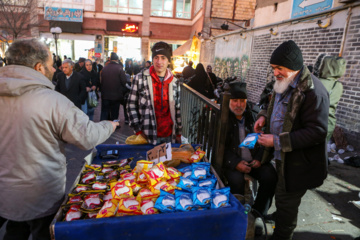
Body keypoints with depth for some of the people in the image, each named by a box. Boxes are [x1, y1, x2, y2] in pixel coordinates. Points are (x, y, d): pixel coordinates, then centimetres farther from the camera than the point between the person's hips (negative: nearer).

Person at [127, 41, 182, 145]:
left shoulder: (174, 82, 7)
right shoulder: (140, 79, -3)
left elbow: (177, 108, 12)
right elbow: (131, 105, -1)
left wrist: (179, 133, 11)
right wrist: (138, 130, -7)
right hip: (148, 136, -3)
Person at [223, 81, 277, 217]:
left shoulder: (252, 117, 11)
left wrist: (259, 158, -6)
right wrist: (235, 163, -19)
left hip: (253, 160, 4)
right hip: (232, 161, -3)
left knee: (270, 176, -20)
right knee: (237, 180, -31)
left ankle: (259, 211, 3)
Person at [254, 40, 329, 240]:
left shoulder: (312, 91, -24)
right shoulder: (284, 83, 5)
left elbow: (317, 132, -25)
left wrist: (278, 141, -27)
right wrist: (265, 117, 1)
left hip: (298, 163, -9)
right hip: (283, 157, 9)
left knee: (285, 203, 5)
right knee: (283, 200, 24)